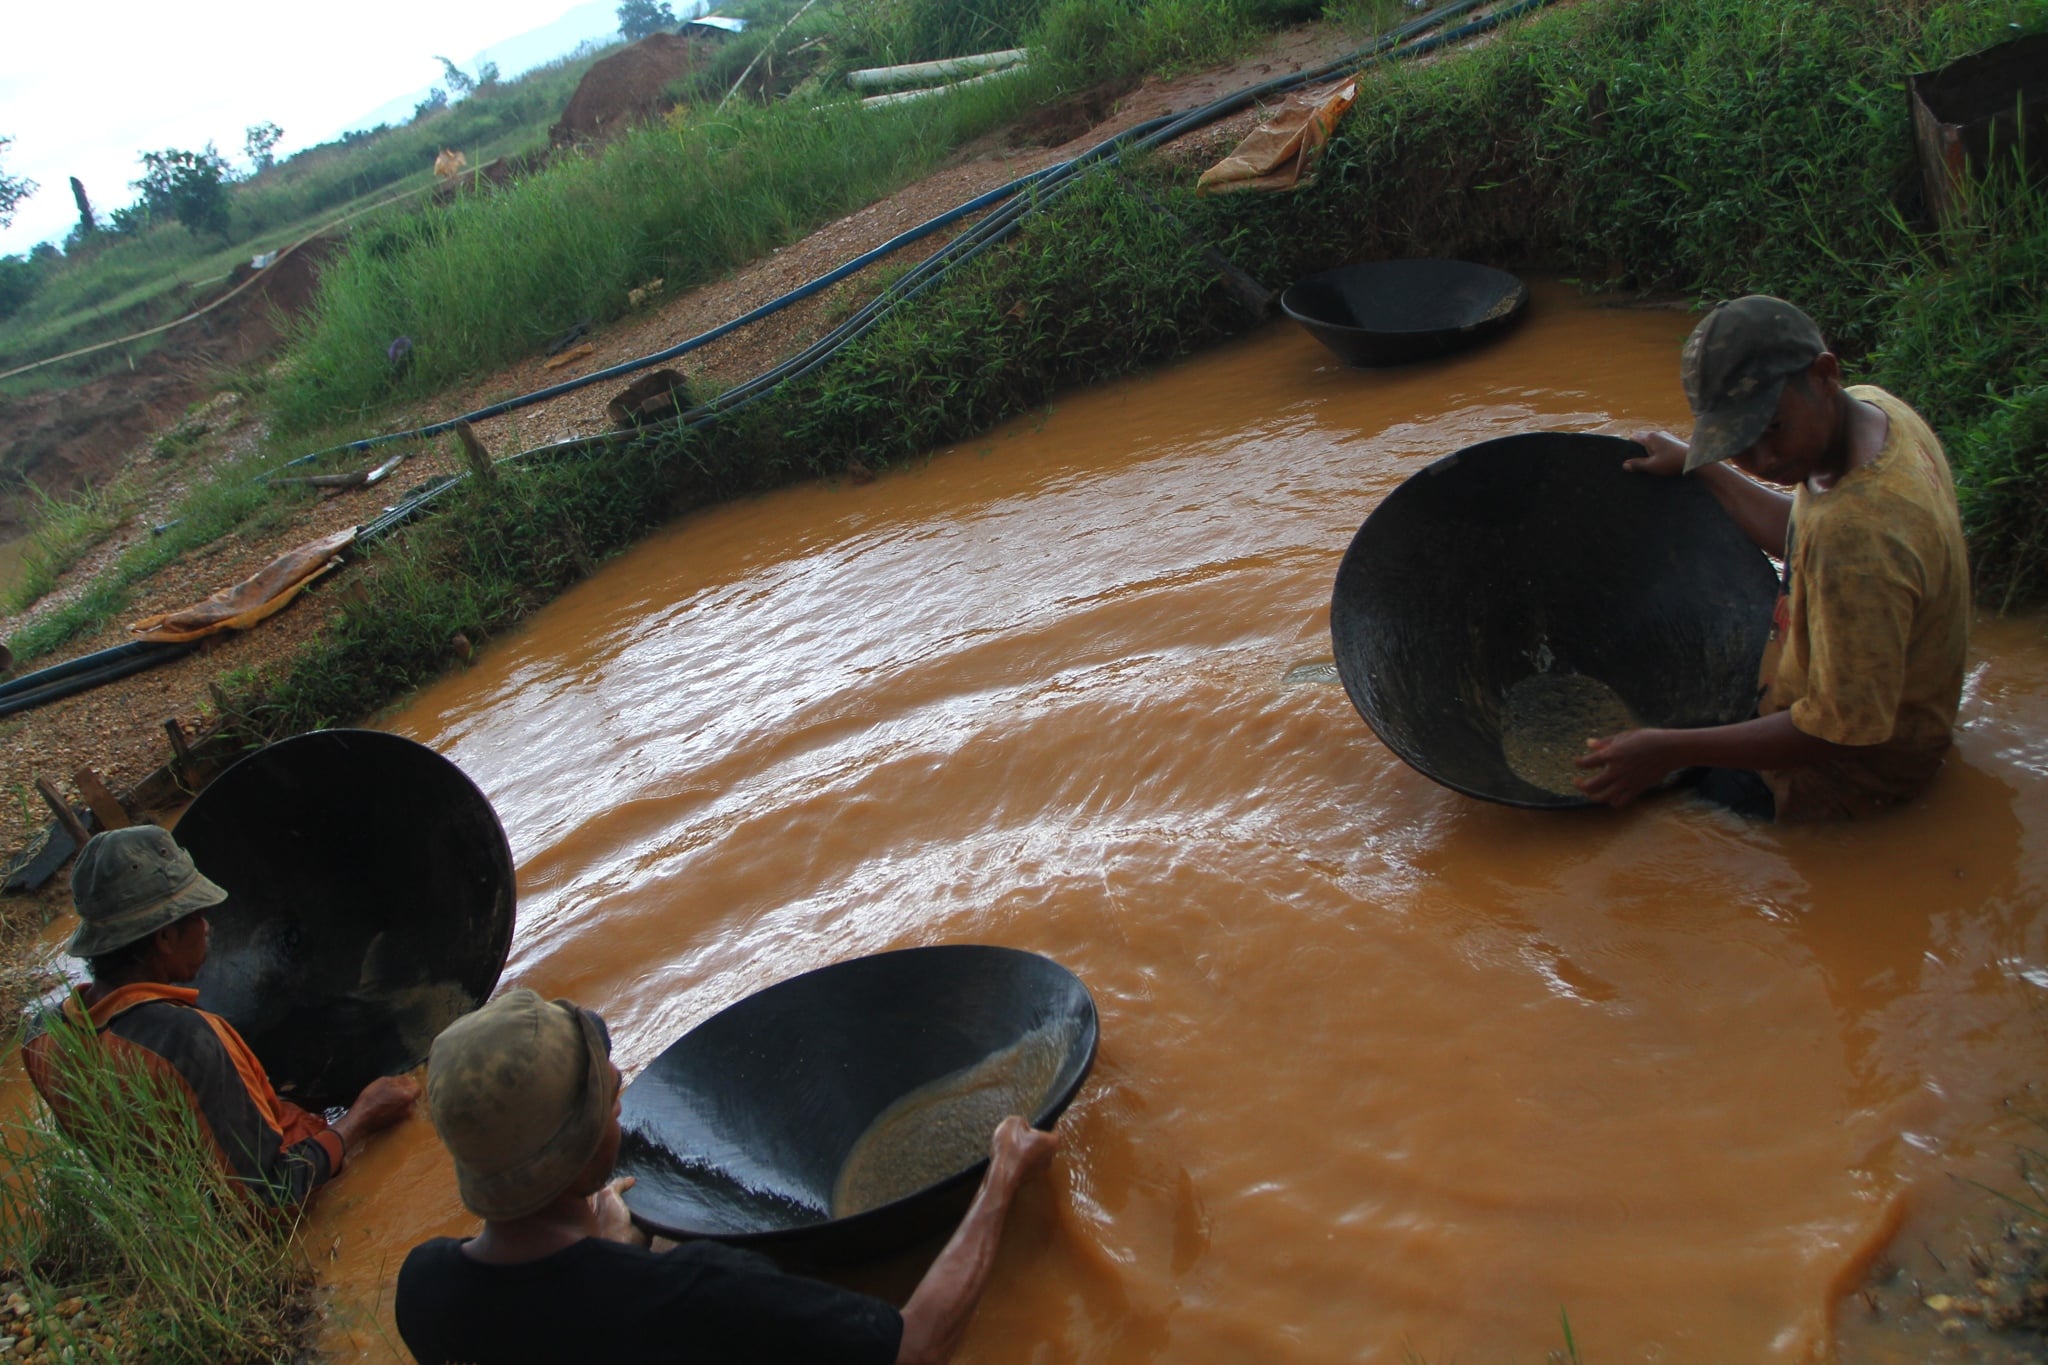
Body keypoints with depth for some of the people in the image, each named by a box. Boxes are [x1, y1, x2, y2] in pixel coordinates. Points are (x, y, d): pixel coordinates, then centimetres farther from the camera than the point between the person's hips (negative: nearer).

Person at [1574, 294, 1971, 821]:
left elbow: (1843, 731, -32)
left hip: (1853, 772, -10)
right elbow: (1800, 536, 10)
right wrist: (1698, 465, 11)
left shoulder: (1859, 538, -40)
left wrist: (1671, 751, -30)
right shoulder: (1868, 406, -10)